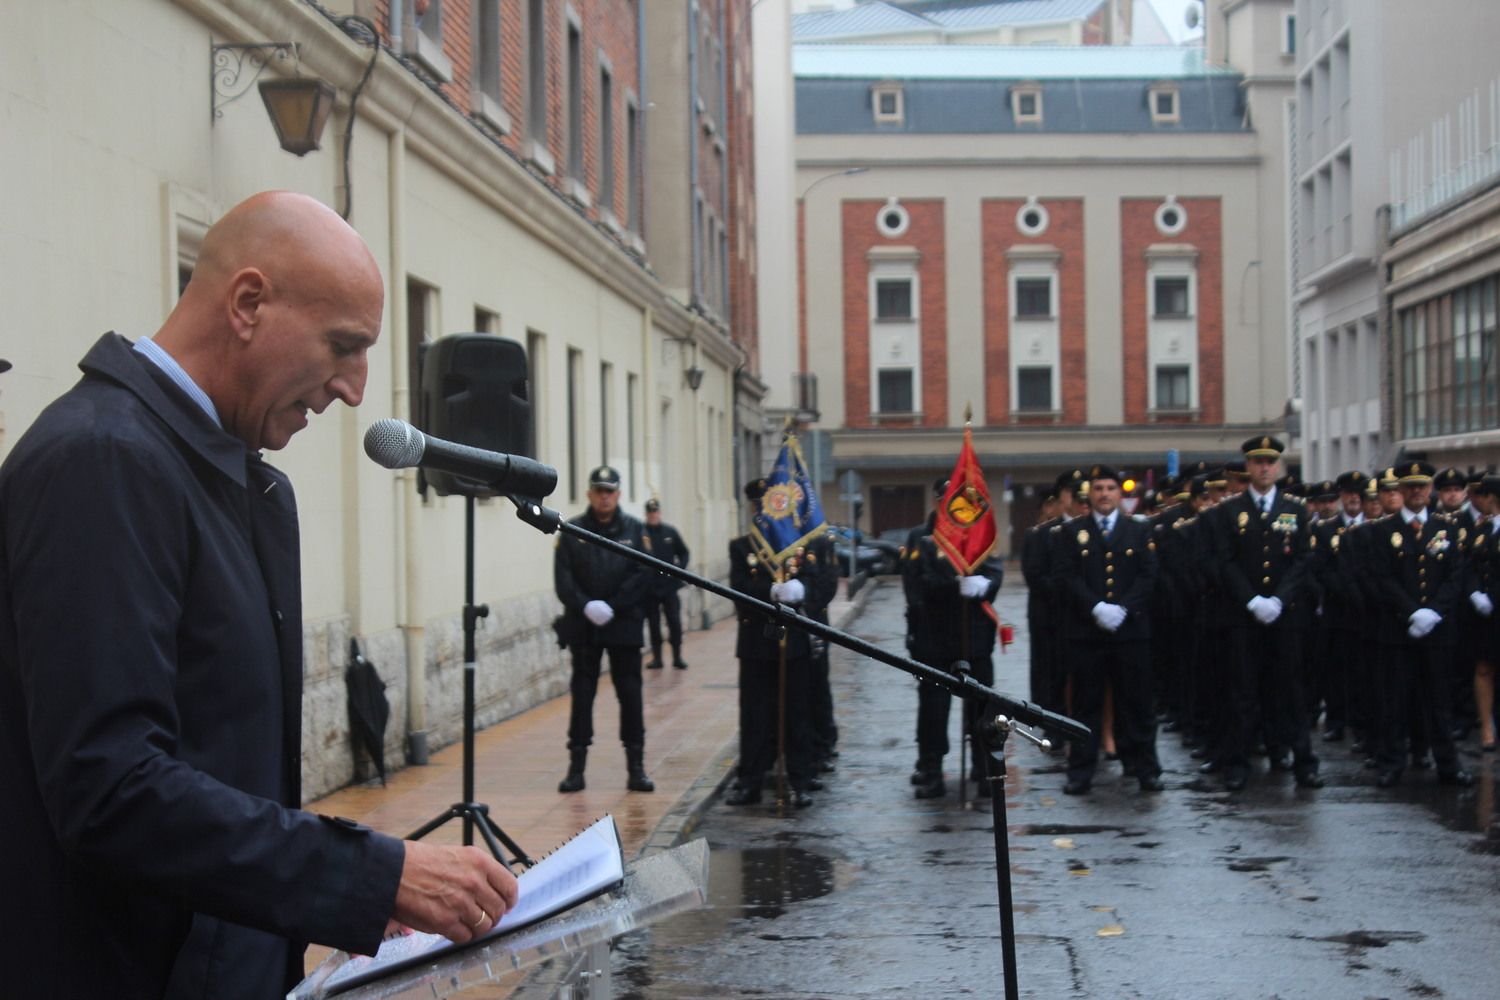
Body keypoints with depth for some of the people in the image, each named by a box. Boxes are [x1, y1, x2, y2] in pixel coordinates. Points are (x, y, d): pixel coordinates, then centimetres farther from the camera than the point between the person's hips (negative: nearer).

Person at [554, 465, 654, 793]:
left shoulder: (634, 529, 5)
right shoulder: (572, 531, 5)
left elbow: (642, 576, -2)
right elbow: (563, 580, -1)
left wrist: (612, 607, -12)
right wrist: (586, 607, -15)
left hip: (624, 624, 0)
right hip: (583, 626, 0)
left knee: (630, 695, 2)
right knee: (581, 694, 3)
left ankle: (636, 767, 8)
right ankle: (576, 767, 8)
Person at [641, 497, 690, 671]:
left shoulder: (670, 532, 5)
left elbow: (683, 552, 13)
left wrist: (680, 569, -2)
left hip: (669, 585, 2)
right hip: (649, 587, -2)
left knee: (675, 622, 0)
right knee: (653, 624, 6)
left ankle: (677, 656, 9)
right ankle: (656, 657, 14)